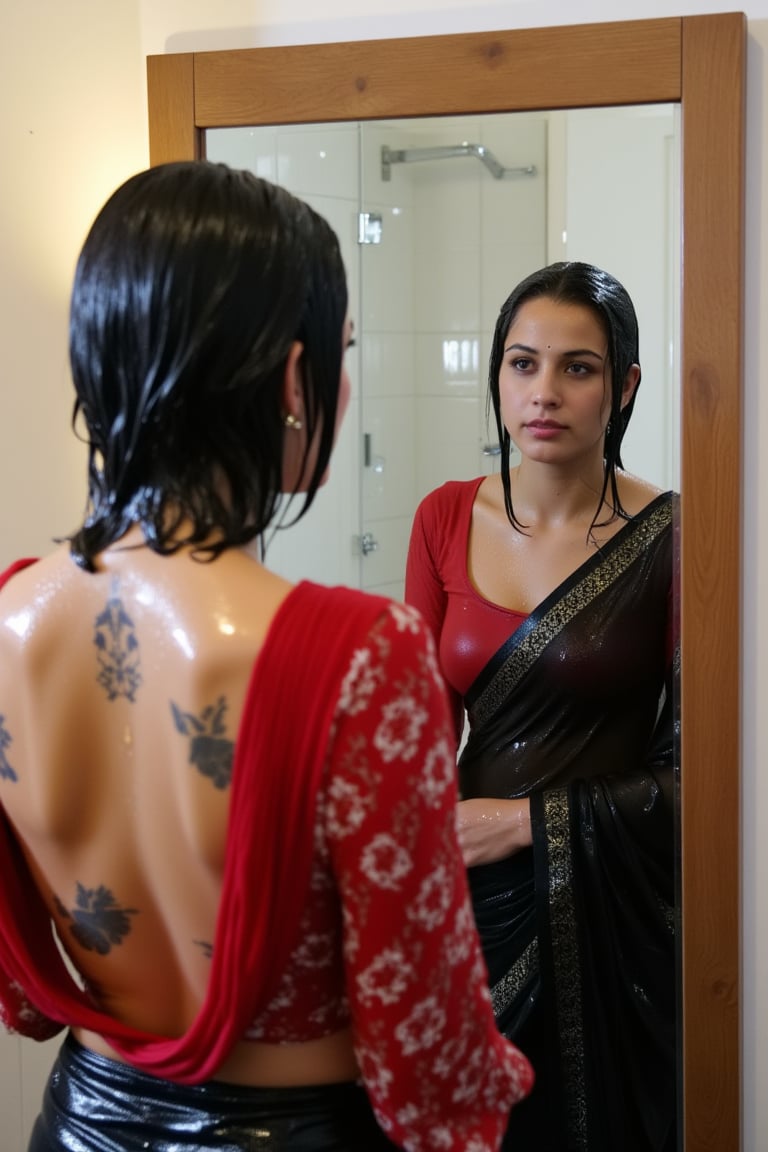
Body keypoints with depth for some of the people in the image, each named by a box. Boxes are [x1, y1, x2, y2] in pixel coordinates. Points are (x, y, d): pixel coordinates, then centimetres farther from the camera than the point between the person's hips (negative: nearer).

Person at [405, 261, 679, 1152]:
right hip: (473, 897, 3)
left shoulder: (666, 536, -11)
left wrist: (531, 820, -14)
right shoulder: (445, 520, -1)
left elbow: (692, 770, -9)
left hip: (613, 914, -3)